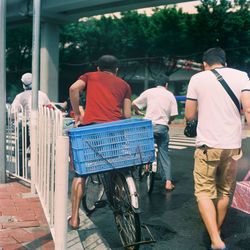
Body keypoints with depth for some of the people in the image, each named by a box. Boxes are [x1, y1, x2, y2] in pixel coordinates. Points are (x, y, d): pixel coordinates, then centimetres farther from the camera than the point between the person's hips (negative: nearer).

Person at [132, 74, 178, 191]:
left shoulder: (149, 92, 6)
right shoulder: (170, 95, 9)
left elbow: (134, 104, 3)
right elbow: (174, 114, 3)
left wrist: (138, 111, 25)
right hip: (162, 126, 1)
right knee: (164, 154, 10)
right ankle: (168, 182, 9)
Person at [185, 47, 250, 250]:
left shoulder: (197, 78, 1)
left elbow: (189, 115, 5)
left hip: (208, 144, -2)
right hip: (232, 145, 3)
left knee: (204, 192, 7)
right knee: (224, 192, 17)